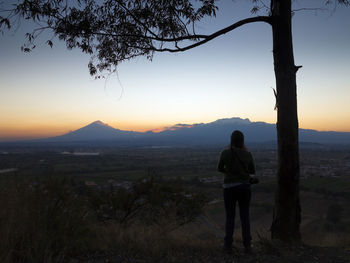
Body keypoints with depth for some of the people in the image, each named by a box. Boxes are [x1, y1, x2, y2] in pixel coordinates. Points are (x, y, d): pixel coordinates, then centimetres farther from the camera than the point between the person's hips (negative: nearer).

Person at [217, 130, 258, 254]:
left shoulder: (225, 153, -9)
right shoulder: (248, 154, -4)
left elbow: (220, 169, 6)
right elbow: (252, 171, 9)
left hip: (229, 188, -1)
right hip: (244, 187, 1)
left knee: (230, 217, 11)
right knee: (245, 216, 11)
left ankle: (228, 245, 13)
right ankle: (247, 246, 13)